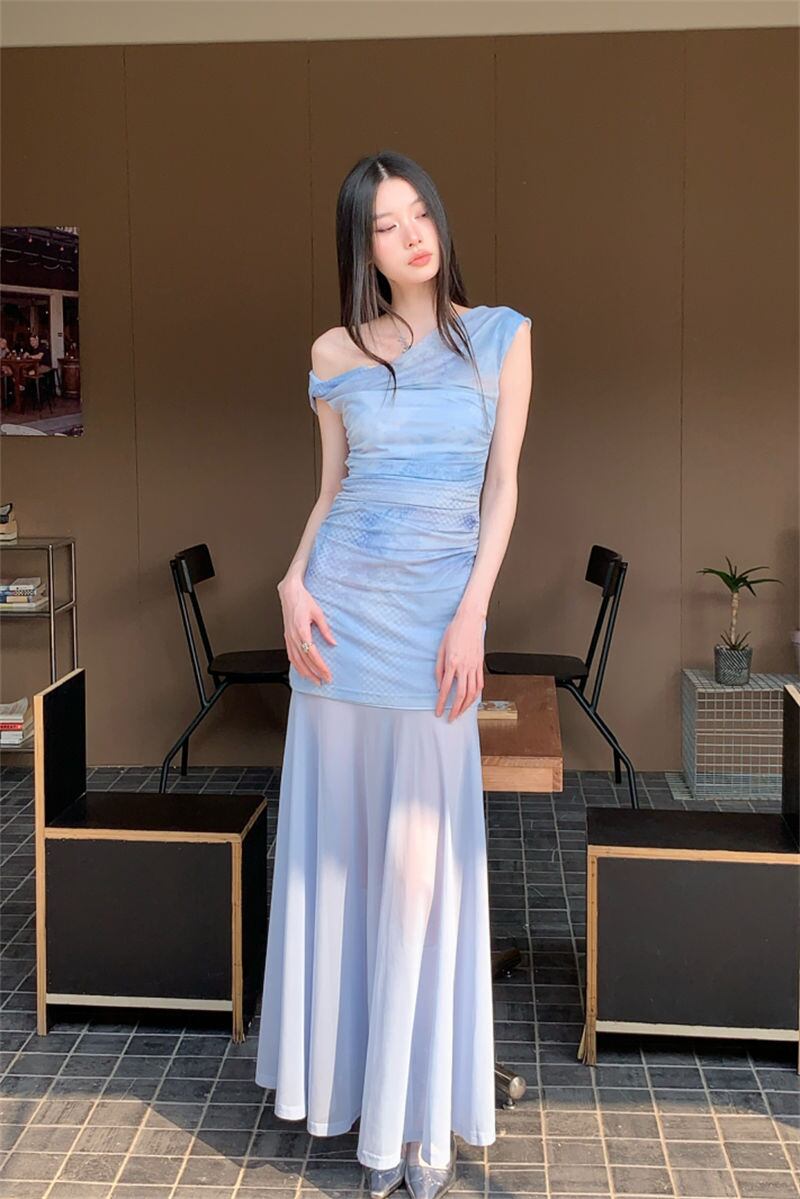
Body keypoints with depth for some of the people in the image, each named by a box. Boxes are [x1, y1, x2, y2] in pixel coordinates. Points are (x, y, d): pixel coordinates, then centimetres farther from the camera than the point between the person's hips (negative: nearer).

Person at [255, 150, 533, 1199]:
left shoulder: (502, 336, 5)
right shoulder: (336, 353, 9)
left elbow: (503, 484, 1)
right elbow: (332, 488, 12)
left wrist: (472, 614, -9)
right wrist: (295, 582, -5)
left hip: (439, 611, -2)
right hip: (342, 602, 2)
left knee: (420, 854, -4)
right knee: (338, 839, 7)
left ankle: (423, 1113, 10)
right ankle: (352, 1072, 25)